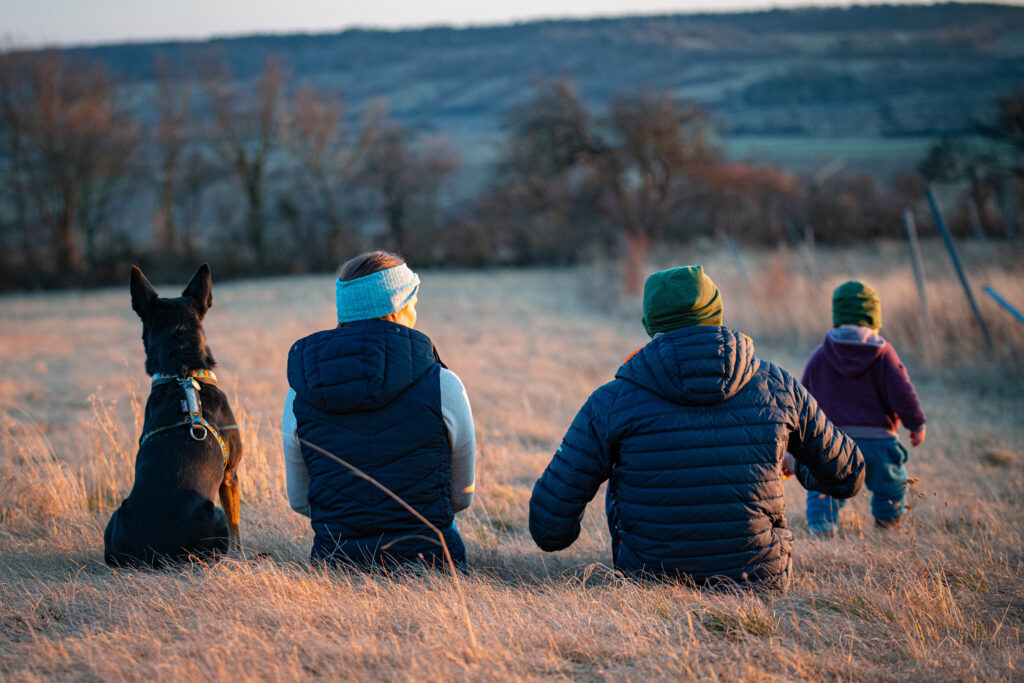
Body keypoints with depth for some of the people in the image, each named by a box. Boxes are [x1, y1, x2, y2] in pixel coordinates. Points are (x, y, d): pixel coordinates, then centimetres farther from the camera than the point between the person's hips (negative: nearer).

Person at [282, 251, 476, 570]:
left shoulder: (299, 396, -3)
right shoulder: (443, 387, -11)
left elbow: (300, 502, 9)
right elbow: (461, 497, 4)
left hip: (335, 567, 3)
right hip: (426, 566, -3)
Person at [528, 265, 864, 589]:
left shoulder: (612, 402, -10)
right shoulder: (776, 387, -5)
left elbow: (549, 520, -8)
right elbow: (848, 476, 10)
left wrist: (561, 533, 17)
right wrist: (798, 466, 33)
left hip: (649, 578, -1)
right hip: (762, 580, 1)